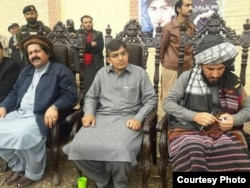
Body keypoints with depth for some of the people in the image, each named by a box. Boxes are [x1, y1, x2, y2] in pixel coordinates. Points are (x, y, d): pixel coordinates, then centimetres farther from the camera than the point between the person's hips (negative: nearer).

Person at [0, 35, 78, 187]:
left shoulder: (61, 70, 3)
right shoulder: (25, 71, 26)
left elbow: (71, 95, -8)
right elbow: (14, 93, 25)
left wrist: (54, 107, -25)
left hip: (40, 116, -7)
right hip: (18, 113, 8)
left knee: (24, 134, -34)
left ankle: (33, 173, -7)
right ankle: (18, 166, 7)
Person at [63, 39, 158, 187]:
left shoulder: (140, 73, 7)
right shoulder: (102, 73, 16)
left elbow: (151, 99, 5)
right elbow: (91, 97, 19)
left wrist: (138, 118, -10)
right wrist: (89, 113, -2)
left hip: (127, 118, -3)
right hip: (101, 117, 3)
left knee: (119, 150, -35)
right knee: (78, 147, -23)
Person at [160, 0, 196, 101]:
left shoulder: (192, 27, 5)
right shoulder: (168, 27, -8)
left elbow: (192, 47, 15)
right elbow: (162, 48, 1)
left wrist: (191, 61, 15)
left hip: (188, 69, 4)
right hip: (170, 69, -4)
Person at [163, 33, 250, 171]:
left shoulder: (233, 82, 9)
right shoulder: (187, 77, 2)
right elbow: (168, 103, 0)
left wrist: (234, 119, -7)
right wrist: (194, 116, -14)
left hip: (223, 132, 3)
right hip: (188, 129, -2)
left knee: (237, 161, -31)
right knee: (192, 159, -37)